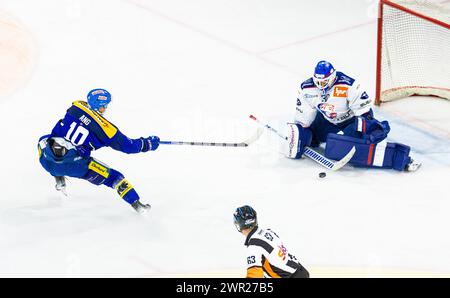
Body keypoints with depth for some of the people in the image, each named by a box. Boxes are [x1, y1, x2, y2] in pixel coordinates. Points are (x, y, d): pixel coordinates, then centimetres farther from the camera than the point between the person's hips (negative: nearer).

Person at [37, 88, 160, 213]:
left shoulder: (76, 106, 10)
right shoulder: (106, 128, -1)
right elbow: (128, 146, 6)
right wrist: (148, 144, 22)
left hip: (47, 160, 4)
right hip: (73, 165, -4)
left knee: (43, 140, 38)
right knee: (113, 177, 10)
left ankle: (59, 180, 35)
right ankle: (136, 203, 6)